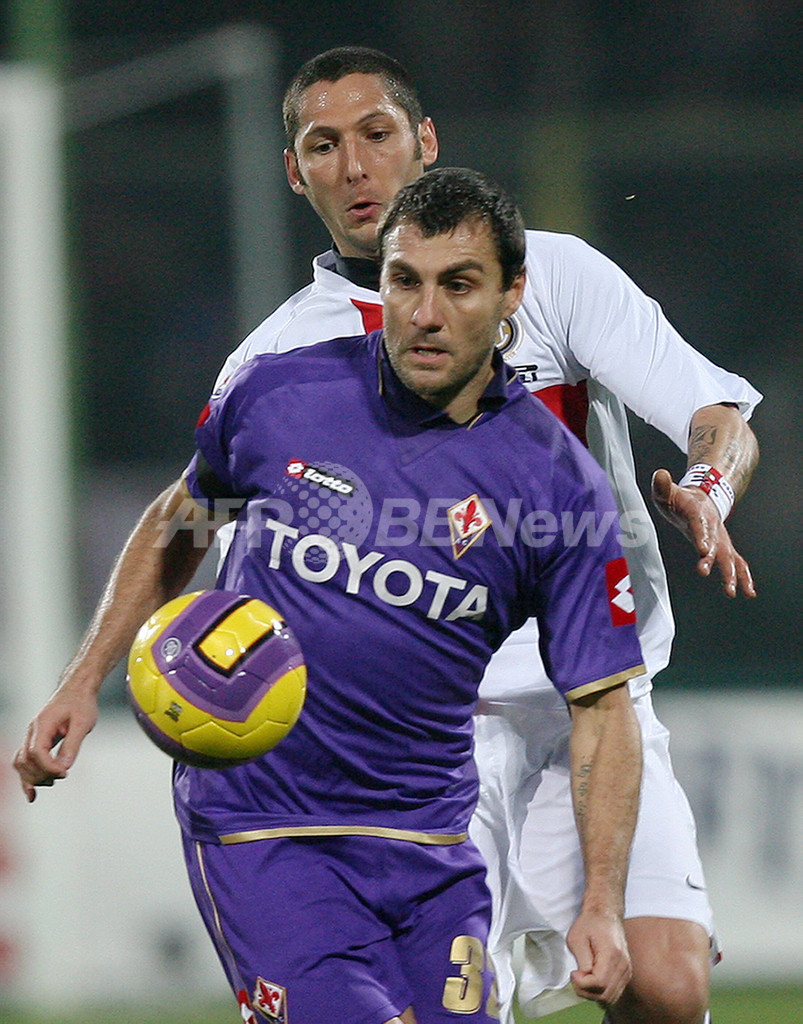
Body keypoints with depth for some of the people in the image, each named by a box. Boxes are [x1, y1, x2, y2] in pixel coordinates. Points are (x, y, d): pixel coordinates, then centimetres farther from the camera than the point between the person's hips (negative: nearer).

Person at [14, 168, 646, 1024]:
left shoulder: (559, 485, -5)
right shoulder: (273, 396, -3)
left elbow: (600, 706, -2)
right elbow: (176, 527, 17)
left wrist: (602, 905, -11)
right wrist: (83, 683, 13)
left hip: (428, 840, 2)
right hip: (254, 824, -2)